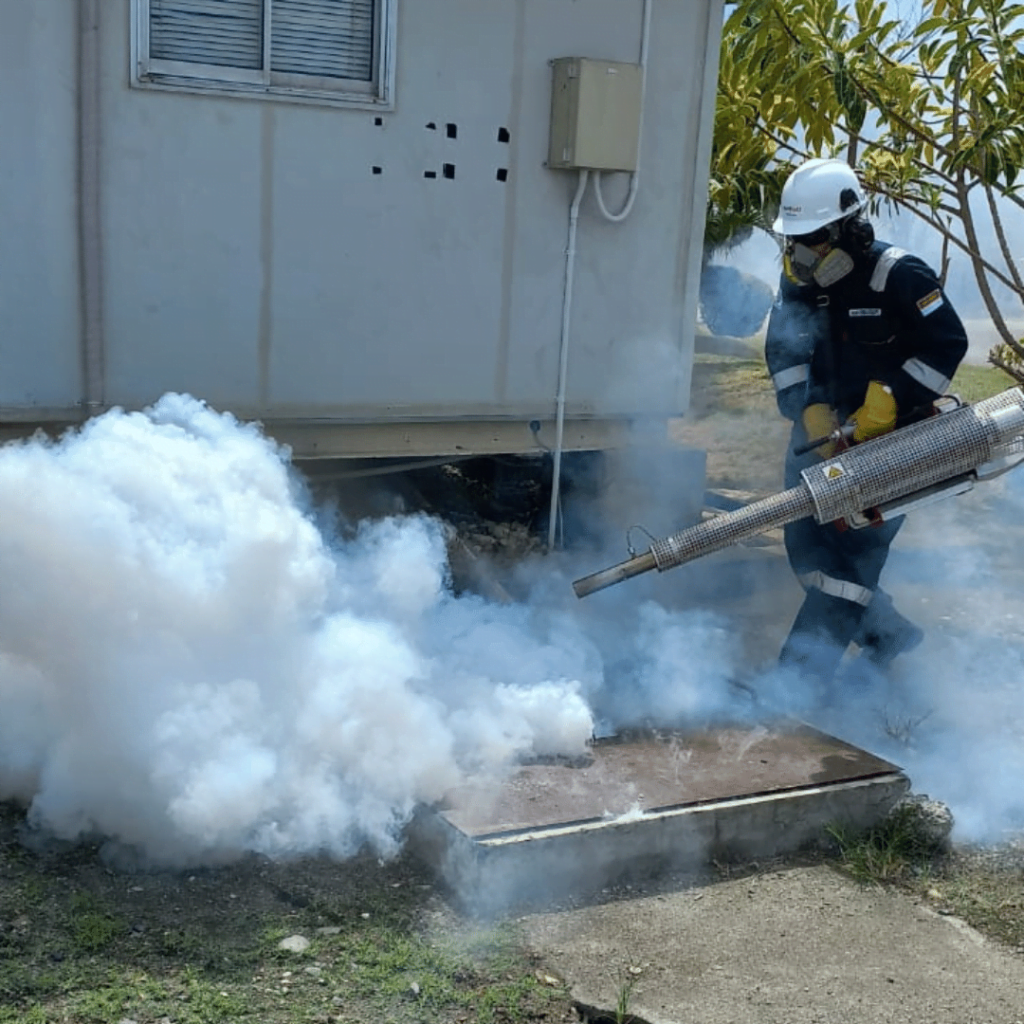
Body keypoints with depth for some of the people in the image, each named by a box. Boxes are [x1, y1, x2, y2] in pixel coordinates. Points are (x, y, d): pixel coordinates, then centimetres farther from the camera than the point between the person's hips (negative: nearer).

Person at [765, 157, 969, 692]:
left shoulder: (898, 275, -18)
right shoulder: (799, 278, 0)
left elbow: (948, 343, -18)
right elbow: (783, 351, 2)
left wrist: (887, 404, -23)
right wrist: (810, 413, -13)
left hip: (888, 435, -6)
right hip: (823, 425, 6)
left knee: (854, 544, -11)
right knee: (806, 542, 1)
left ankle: (802, 670, -7)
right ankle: (887, 634, 19)